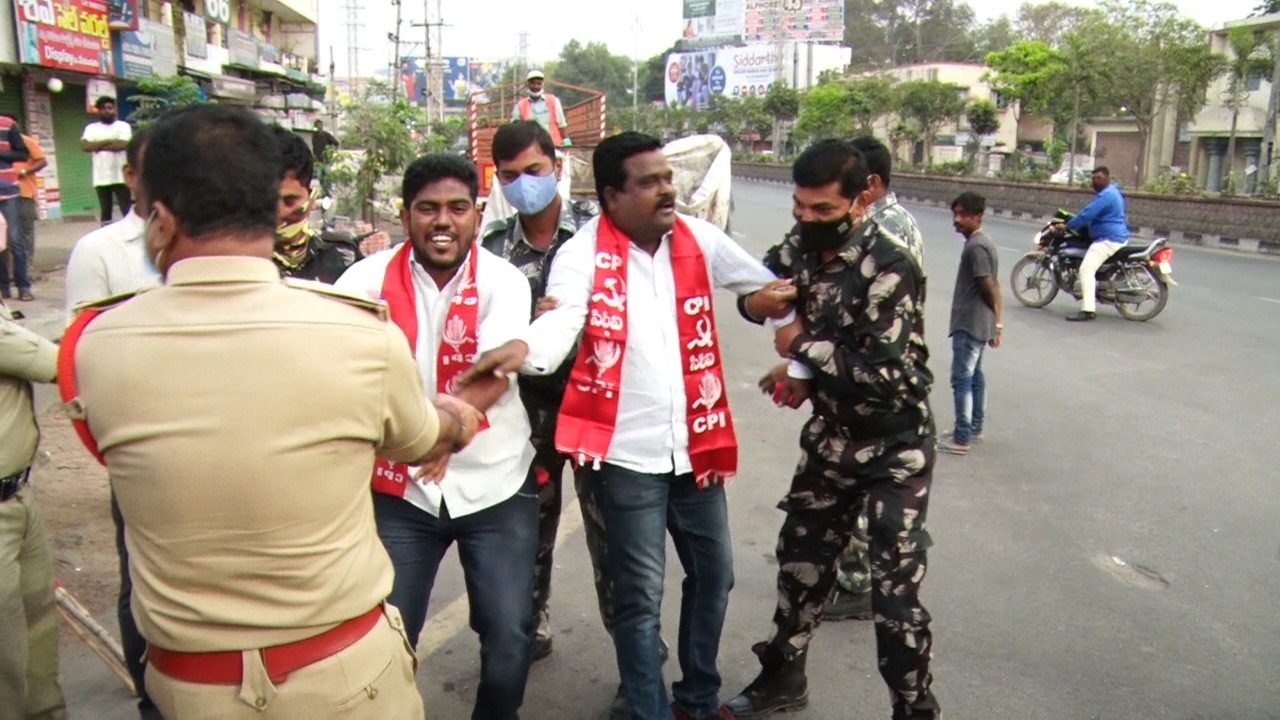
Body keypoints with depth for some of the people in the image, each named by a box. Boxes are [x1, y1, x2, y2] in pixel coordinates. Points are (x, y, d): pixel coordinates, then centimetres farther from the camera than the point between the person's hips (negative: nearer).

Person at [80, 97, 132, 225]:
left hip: (120, 177, -2)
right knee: (105, 212, 7)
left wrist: (98, 146, -5)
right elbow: (85, 146, -6)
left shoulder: (123, 126, 3)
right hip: (101, 178, 3)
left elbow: (123, 145, -13)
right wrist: (108, 141, -10)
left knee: (127, 210, -3)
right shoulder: (91, 128, 10)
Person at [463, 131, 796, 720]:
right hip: (628, 454, -5)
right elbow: (561, 320, -29)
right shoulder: (584, 254, -11)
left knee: (714, 577, 19)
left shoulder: (698, 240, 3)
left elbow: (767, 286, 17)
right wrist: (523, 347, -49)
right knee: (640, 599, 5)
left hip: (696, 446, 6)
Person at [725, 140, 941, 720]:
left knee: (895, 591, -2)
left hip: (895, 448, -7)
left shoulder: (889, 265, -23)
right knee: (801, 559, 18)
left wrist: (803, 346, -18)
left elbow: (884, 373, -28)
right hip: (830, 436, 7)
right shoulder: (805, 250, -2)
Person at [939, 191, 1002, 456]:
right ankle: (975, 428, 29)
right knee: (975, 375, 18)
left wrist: (997, 321, -5)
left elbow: (988, 286, -19)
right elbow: (994, 287, 16)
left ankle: (961, 439, -3)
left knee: (962, 379, -7)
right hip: (980, 324, 10)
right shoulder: (984, 243, 13)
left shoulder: (975, 246, -19)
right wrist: (997, 322, 17)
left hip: (969, 324, -10)